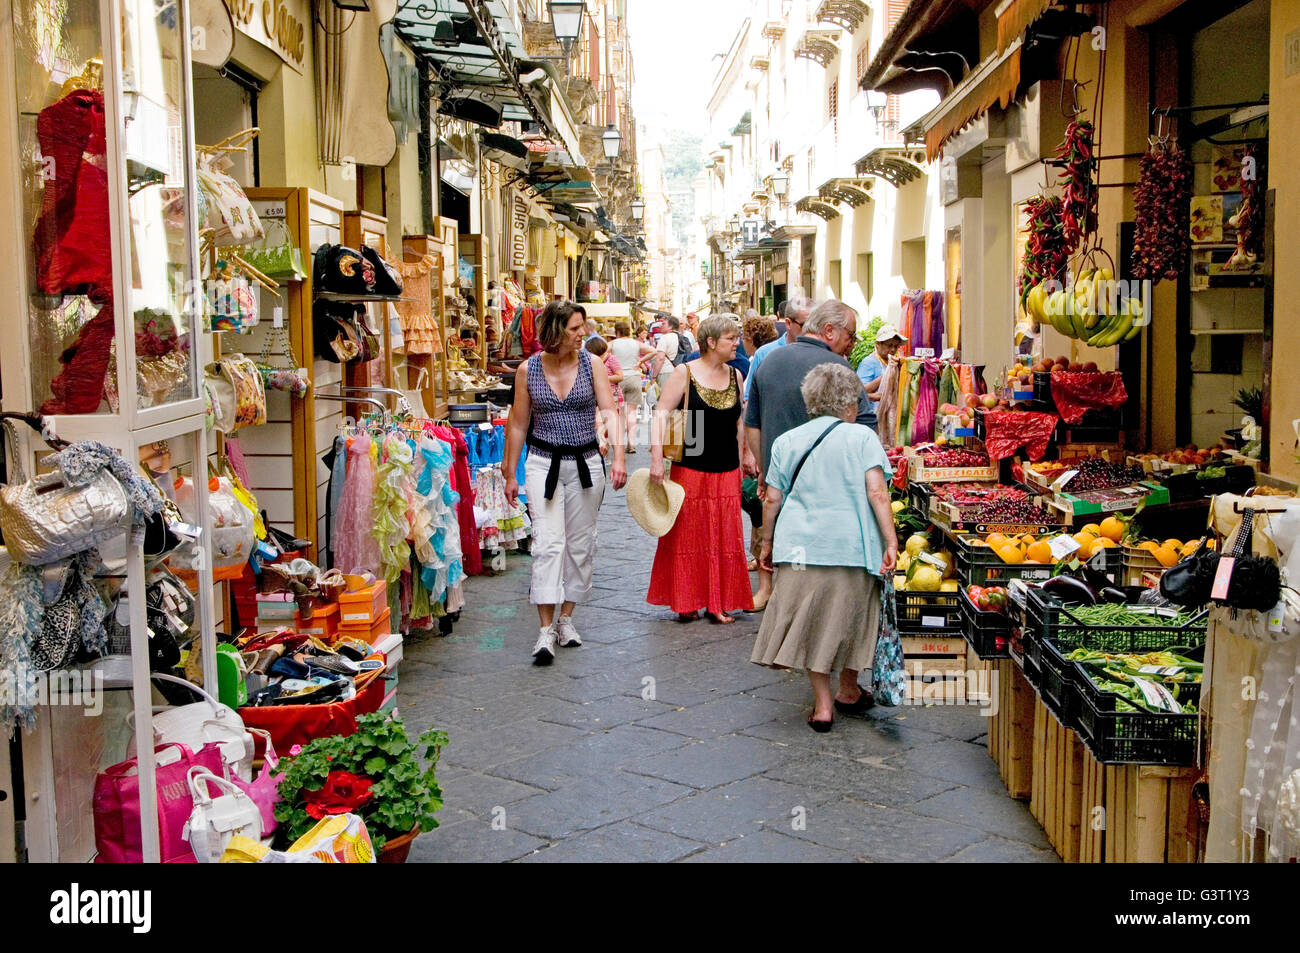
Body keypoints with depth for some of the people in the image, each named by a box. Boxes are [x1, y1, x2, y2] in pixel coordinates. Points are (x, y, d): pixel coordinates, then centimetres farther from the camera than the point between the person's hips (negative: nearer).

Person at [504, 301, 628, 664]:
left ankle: (566, 618, 24)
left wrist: (618, 457, -22)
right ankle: (546, 630, -12)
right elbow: (518, 424, 5)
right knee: (548, 543, -12)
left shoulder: (591, 364, -1)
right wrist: (510, 474, 6)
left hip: (586, 463, 2)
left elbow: (609, 411, -8)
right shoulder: (528, 369, -2)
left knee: (580, 544, 9)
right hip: (543, 463, -2)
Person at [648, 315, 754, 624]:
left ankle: (719, 604, 14)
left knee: (725, 538, 5)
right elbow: (661, 414, -9)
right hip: (690, 469, -4)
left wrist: (741, 465, 15)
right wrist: (656, 457, -18)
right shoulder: (685, 373, -5)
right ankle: (686, 602, 15)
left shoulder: (735, 376, 9)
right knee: (687, 535, 3)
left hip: (727, 471, 4)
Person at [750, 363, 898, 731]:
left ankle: (823, 703, 7)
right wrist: (891, 542, -10)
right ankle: (849, 691, 32)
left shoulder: (786, 442, 7)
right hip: (851, 548, -1)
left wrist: (767, 543, 18)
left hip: (801, 548, 1)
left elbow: (773, 499, 7)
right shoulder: (862, 437, -1)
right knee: (849, 618, 16)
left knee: (811, 624, 8)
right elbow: (877, 493, -11)